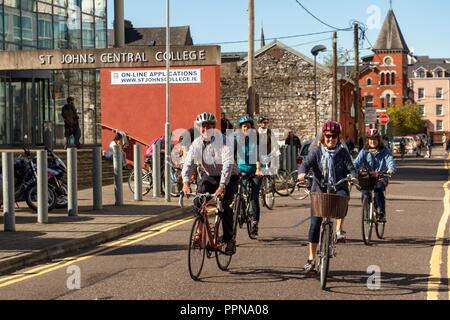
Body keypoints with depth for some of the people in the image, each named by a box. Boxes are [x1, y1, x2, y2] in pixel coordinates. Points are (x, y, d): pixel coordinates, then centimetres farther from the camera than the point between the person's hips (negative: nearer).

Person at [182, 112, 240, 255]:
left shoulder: (222, 140, -22)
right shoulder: (196, 144, -8)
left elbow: (228, 164, -32)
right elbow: (188, 164, -14)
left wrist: (221, 186, -43)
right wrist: (186, 182, -34)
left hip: (228, 177, -4)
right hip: (209, 176, 4)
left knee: (224, 205, -23)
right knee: (198, 202, -17)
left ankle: (229, 239, -6)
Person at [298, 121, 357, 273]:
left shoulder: (343, 152, 6)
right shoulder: (317, 152, 6)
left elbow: (350, 167, -2)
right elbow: (306, 163, -8)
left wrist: (353, 176, -25)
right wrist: (302, 173, -30)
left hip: (338, 188, -1)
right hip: (320, 190, 1)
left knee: (342, 197, -39)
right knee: (315, 223, -4)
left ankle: (339, 229, -30)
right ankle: (311, 258, 5)